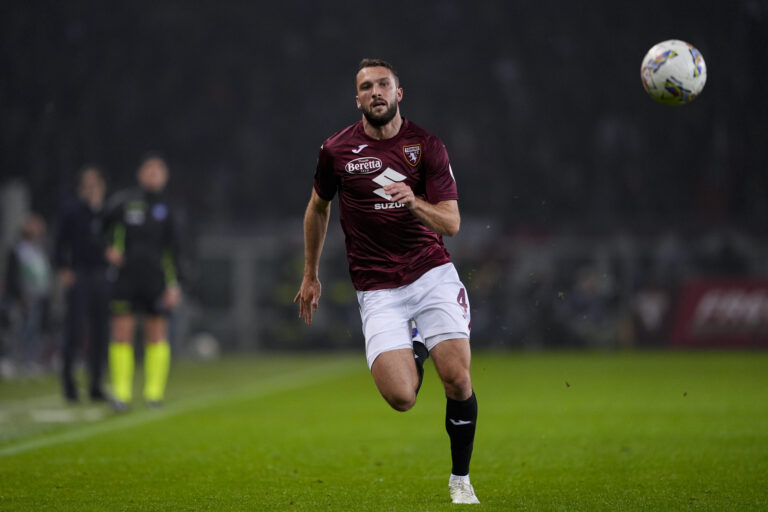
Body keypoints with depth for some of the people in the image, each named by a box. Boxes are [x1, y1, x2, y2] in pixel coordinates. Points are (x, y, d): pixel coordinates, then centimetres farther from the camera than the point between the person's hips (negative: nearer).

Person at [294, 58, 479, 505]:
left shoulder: (427, 146, -1)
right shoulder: (337, 150, 1)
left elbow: (451, 222, -5)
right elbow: (318, 208, 19)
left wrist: (414, 203, -25)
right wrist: (311, 275, 22)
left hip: (432, 273, 0)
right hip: (377, 288, 0)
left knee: (457, 377, -16)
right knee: (400, 397, -16)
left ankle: (461, 479, 6)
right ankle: (414, 351, 22)